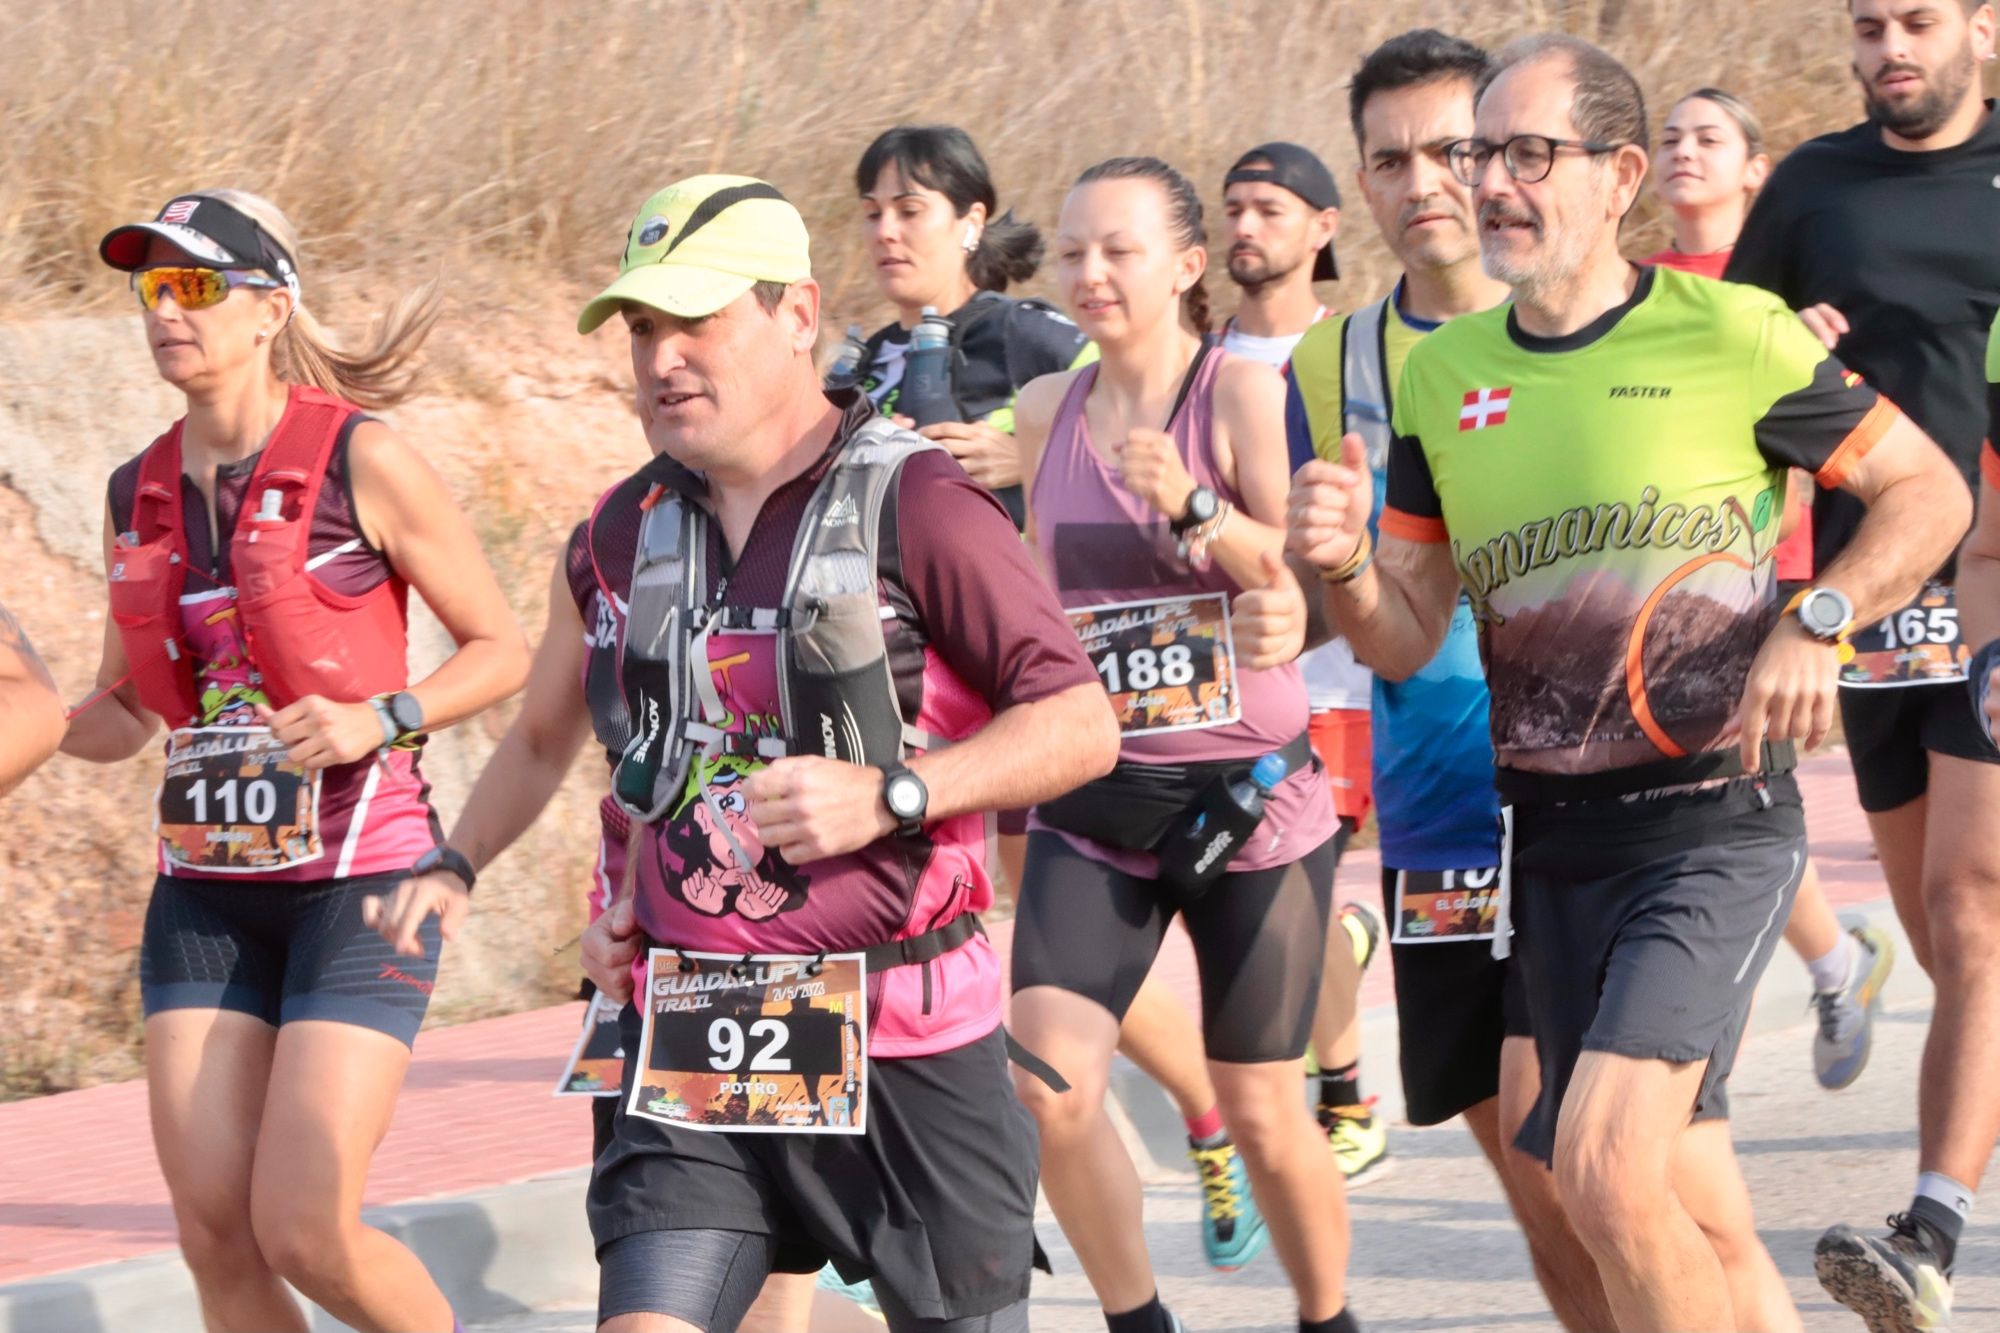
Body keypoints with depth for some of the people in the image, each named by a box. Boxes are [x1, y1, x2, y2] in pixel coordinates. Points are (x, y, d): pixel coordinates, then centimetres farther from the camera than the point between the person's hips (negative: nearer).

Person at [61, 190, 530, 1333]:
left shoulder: (364, 462, -8)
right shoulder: (140, 495, 8)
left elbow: (504, 650, -2)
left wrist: (377, 720, -19)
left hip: (358, 879, -6)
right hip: (207, 890, 6)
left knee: (303, 1233, -12)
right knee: (215, 1237, -1)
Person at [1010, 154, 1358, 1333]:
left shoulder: (1242, 393, -7)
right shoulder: (1045, 413, 6)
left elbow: (1309, 581, -15)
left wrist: (1194, 507, -27)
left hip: (1247, 795, -3)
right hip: (1092, 804, 3)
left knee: (1262, 1111, 5)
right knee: (1049, 1087, -15)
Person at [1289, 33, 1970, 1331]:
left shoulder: (1726, 335, -6)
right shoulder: (1443, 375, 9)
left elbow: (1931, 492, 2)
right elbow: (1407, 638, 11)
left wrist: (1814, 623, -14)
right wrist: (1342, 565, -10)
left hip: (1713, 820, -5)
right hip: (1552, 837, 5)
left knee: (1604, 1164, -22)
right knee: (1700, 1225, 8)